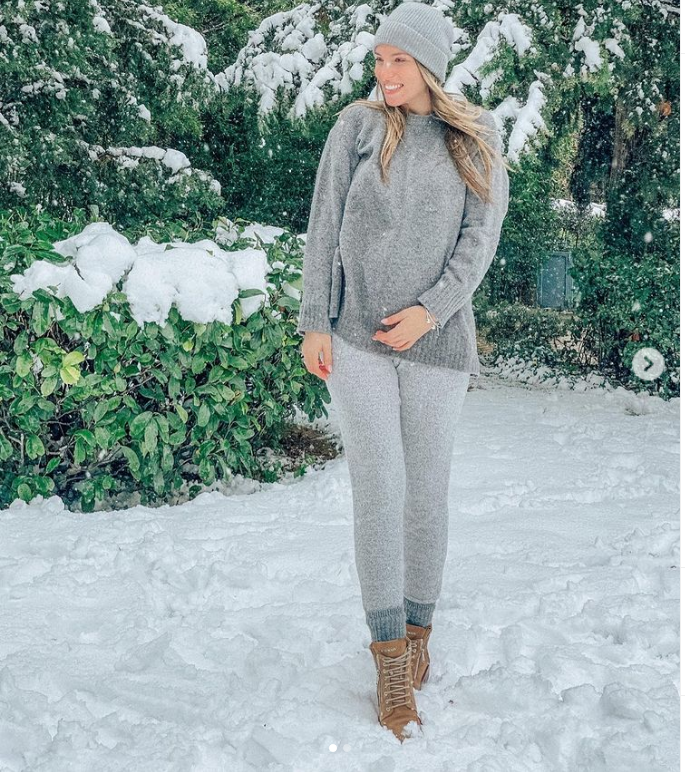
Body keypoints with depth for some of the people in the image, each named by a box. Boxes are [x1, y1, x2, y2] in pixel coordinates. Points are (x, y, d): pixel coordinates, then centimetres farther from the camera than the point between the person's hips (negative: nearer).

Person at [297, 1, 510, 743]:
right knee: (377, 491, -6)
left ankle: (418, 628, 27)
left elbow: (481, 236, -2)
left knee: (426, 492, 7)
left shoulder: (477, 138, 4)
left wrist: (431, 310, -14)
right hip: (355, 337, -1)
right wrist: (313, 324, -4)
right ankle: (392, 663, 0)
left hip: (436, 340, 1)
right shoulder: (356, 127, 2)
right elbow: (324, 227, 1)